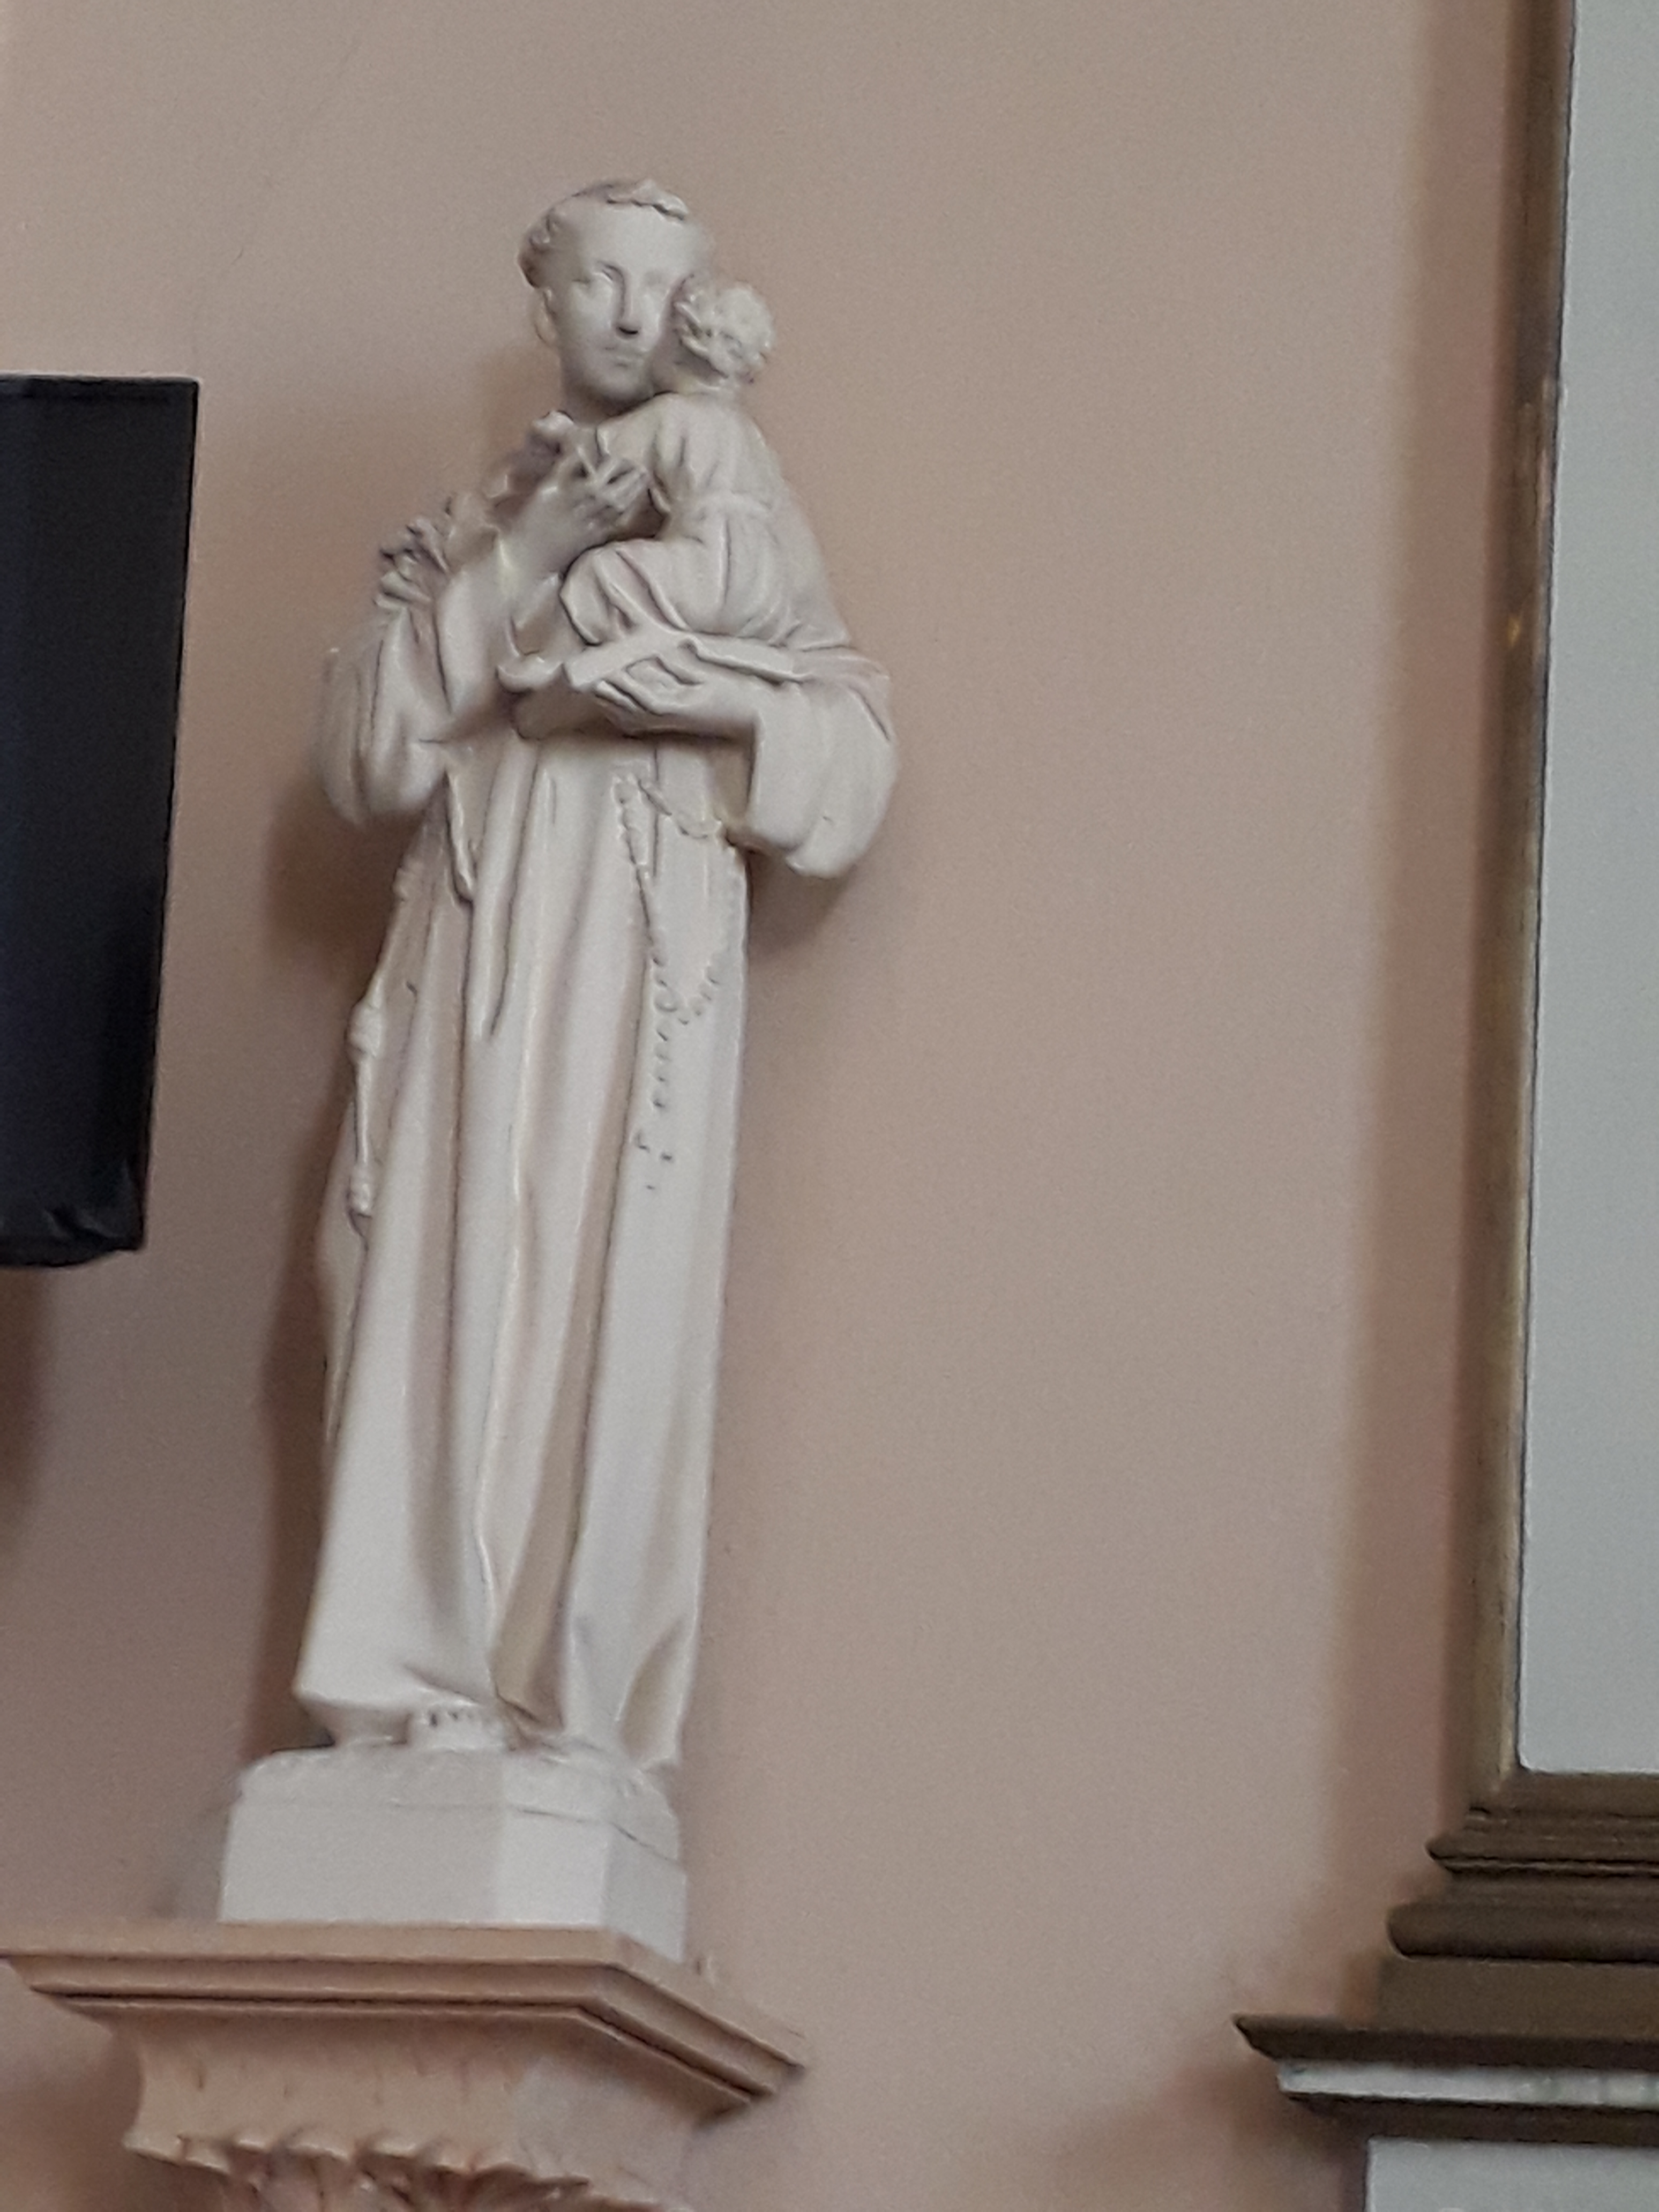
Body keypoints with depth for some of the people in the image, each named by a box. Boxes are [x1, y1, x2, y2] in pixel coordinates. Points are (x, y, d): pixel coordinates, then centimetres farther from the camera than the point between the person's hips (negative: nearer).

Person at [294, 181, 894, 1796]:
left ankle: (576, 1712, -6)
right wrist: (514, 570, -4)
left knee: (616, 1315, -8)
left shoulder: (742, 518, 14)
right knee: (447, 1299, -8)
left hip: (646, 965, -1)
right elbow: (368, 751, 4)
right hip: (475, 950, 1)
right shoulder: (466, 523, 17)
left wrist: (734, 710, -13)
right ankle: (420, 1693, -7)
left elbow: (858, 753, 7)